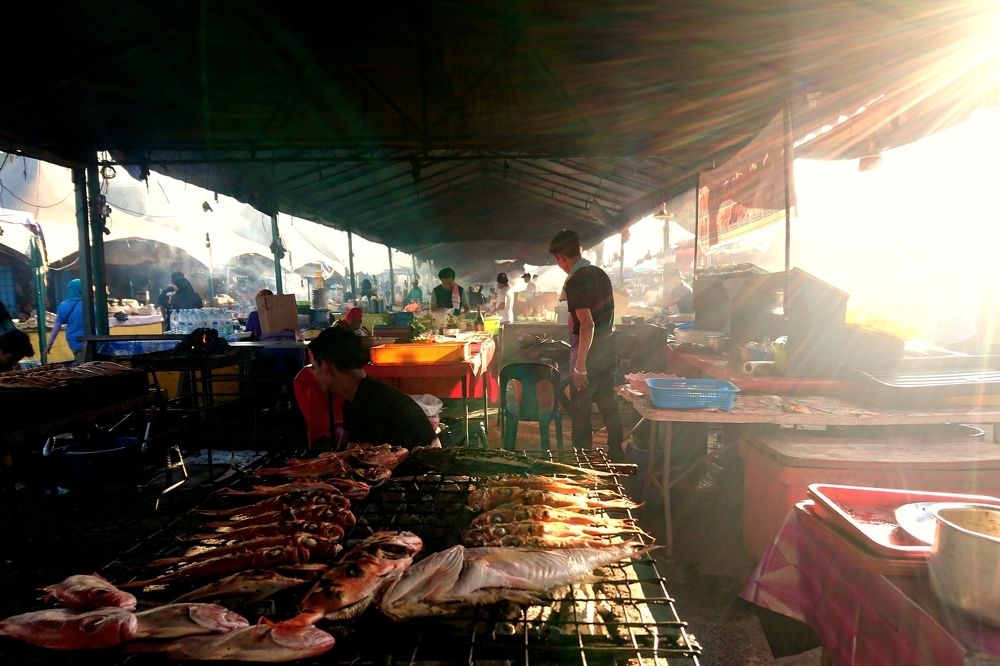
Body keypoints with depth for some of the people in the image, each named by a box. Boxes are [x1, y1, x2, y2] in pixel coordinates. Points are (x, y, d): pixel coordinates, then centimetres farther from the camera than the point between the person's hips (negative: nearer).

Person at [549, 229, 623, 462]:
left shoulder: (575, 281, -18)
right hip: (607, 346, 8)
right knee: (608, 403, 17)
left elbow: (587, 324, -24)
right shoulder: (600, 274, 8)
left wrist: (580, 364, -22)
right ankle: (616, 453, 27)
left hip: (588, 350, -8)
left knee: (580, 409, 3)